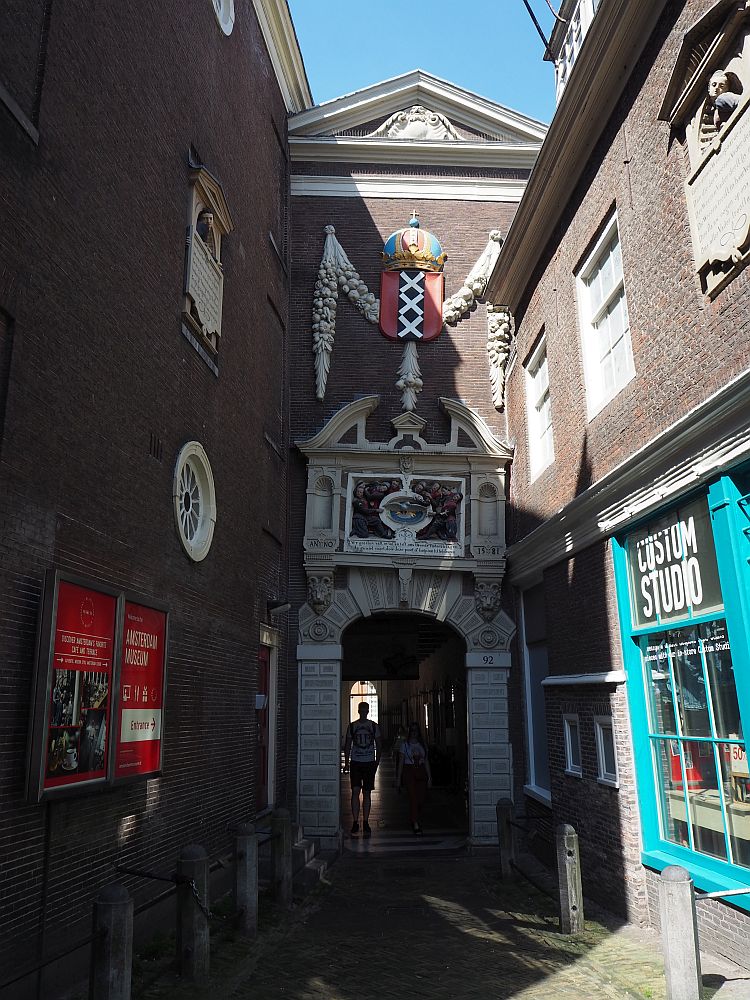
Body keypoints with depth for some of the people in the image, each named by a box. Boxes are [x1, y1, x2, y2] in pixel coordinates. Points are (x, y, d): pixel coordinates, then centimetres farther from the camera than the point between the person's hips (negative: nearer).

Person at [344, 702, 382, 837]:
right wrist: (347, 762, 0)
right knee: (355, 791, -8)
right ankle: (355, 822, -2)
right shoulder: (352, 726, 5)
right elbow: (347, 745, 8)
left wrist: (377, 762, 1)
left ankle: (365, 823, 12)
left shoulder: (374, 726, 5)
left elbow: (378, 745, 9)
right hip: (355, 762, 0)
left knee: (367, 793, 4)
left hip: (369, 763, 1)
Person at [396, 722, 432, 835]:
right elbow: (401, 762, 3)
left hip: (421, 771, 3)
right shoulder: (405, 744, 1)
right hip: (409, 771, -3)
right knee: (413, 797, -11)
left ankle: (413, 818, 27)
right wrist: (398, 778, 0)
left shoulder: (422, 744, 9)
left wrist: (429, 777, 6)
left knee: (422, 798, 0)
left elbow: (426, 761, 11)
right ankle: (415, 825, -7)